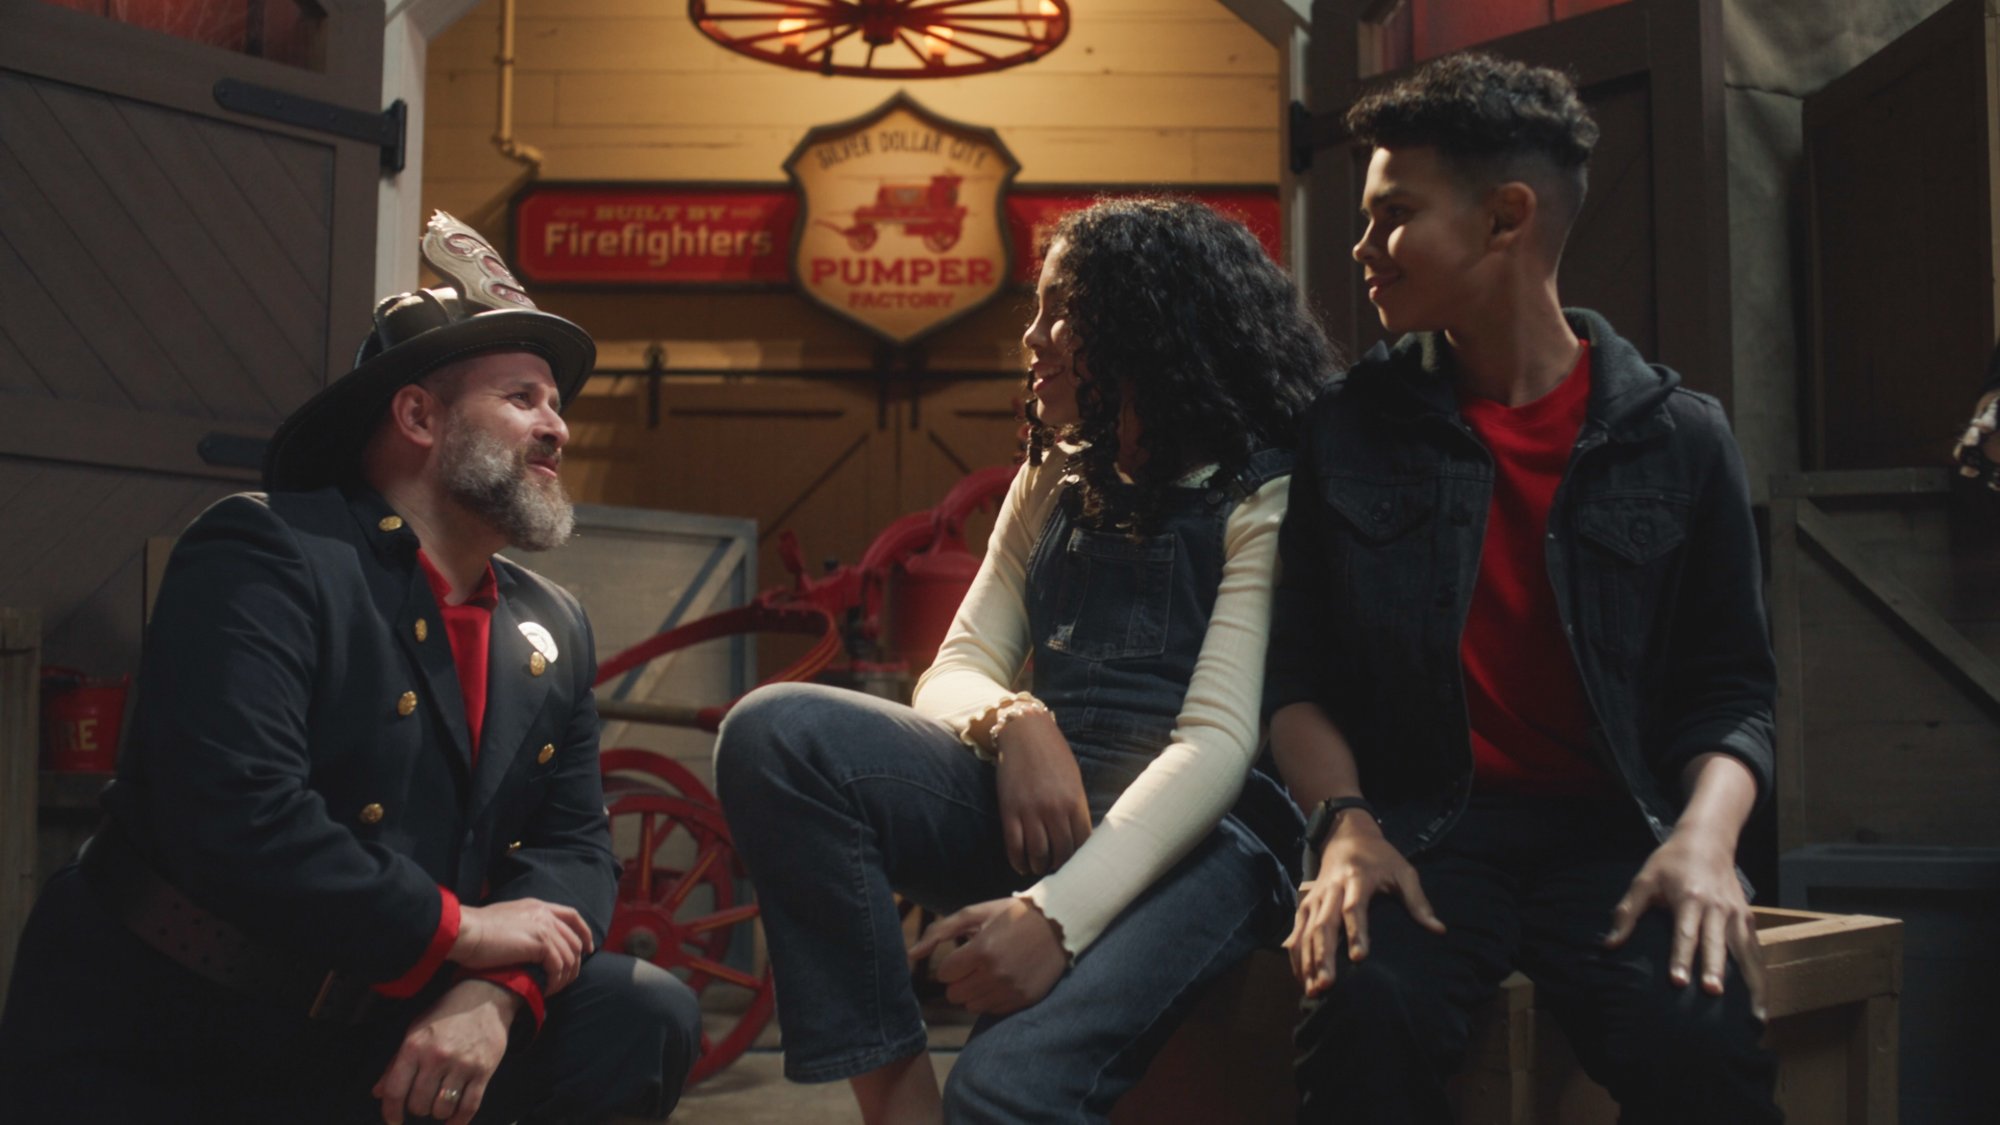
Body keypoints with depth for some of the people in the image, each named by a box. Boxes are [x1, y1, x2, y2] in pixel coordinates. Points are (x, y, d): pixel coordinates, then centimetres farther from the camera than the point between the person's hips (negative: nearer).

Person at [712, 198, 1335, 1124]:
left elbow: (1217, 741, -13)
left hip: (1192, 837, -6)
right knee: (775, 734, -20)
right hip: (1036, 814, 7)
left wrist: (1057, 913, -26)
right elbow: (955, 673, 13)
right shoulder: (1056, 482, 19)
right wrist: (1014, 723, -13)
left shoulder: (1267, 496, -1)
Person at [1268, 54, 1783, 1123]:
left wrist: (1704, 834, -14)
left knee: (1700, 1038, -31)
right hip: (1418, 827, 0)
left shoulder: (1677, 436, 6)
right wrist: (1345, 823, -12)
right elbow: (1300, 673, 6)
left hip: (1612, 833, 0)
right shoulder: (1349, 431, 8)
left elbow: (1730, 690, 5)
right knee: (1369, 1007, -33)